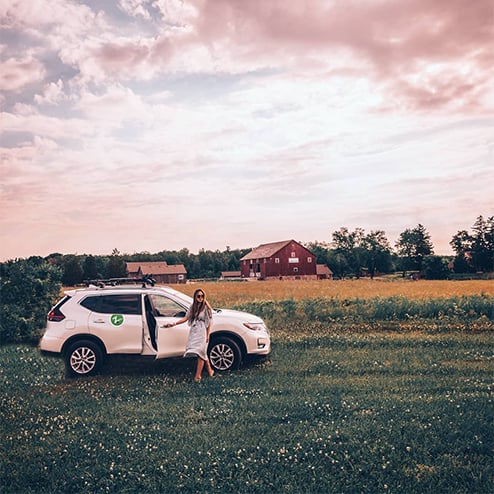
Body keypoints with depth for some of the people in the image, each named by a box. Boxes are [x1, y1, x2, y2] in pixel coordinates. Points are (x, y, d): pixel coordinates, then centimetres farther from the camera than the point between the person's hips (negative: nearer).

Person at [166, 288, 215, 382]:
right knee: (202, 353, 10)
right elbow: (186, 318, 9)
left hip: (202, 332, -6)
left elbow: (209, 322, -8)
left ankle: (197, 376, -1)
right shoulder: (193, 307, 9)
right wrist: (174, 324, 1)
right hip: (194, 332, 6)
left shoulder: (206, 307, -8)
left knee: (200, 353, -6)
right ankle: (209, 370, 24)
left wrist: (207, 335, -11)